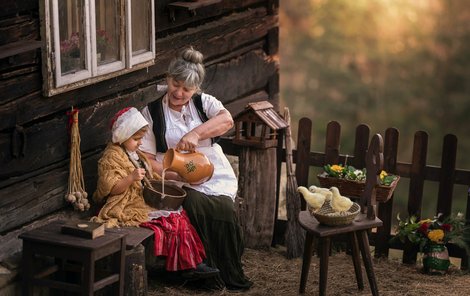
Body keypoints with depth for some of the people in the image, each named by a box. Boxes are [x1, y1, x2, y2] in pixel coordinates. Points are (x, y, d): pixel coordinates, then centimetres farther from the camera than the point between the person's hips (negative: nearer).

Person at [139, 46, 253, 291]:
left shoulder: (204, 102, 10)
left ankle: (230, 273, -9)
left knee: (223, 209, -28)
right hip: (180, 183, -1)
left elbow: (227, 120, -12)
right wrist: (176, 174, -15)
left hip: (216, 178, 1)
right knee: (196, 205, -31)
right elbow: (146, 159, 1)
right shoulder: (151, 113, 7)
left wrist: (196, 133, -27)